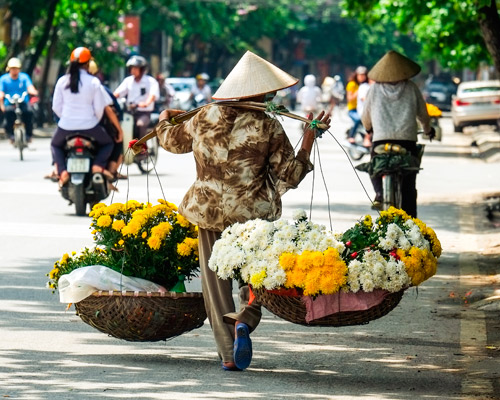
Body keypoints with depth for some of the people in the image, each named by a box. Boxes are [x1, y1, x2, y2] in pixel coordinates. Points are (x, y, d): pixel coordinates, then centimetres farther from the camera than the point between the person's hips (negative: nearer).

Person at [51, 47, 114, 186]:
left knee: (56, 145, 31)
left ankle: (62, 171, 4)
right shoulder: (93, 82, -7)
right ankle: (98, 165, -4)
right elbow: (99, 108, -4)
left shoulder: (62, 81, -1)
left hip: (66, 126, 2)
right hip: (89, 125, -1)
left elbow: (56, 107, 3)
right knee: (108, 143, 25)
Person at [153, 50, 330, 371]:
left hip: (209, 213, 2)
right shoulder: (268, 127, -10)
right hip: (254, 214, -2)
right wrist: (308, 140, 0)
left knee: (216, 281, 11)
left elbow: (172, 140, 18)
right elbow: (291, 176, -6)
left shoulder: (206, 117, -1)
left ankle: (228, 353, 9)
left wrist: (165, 120, 40)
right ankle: (244, 320, -13)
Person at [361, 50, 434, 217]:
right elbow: (423, 114, 15)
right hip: (407, 139, 0)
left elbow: (366, 117, 16)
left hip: (380, 139, 0)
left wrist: (368, 128, 39)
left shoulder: (375, 88, 8)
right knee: (408, 188, 7)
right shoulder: (411, 88, 7)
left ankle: (379, 192, -4)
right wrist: (428, 129, 36)